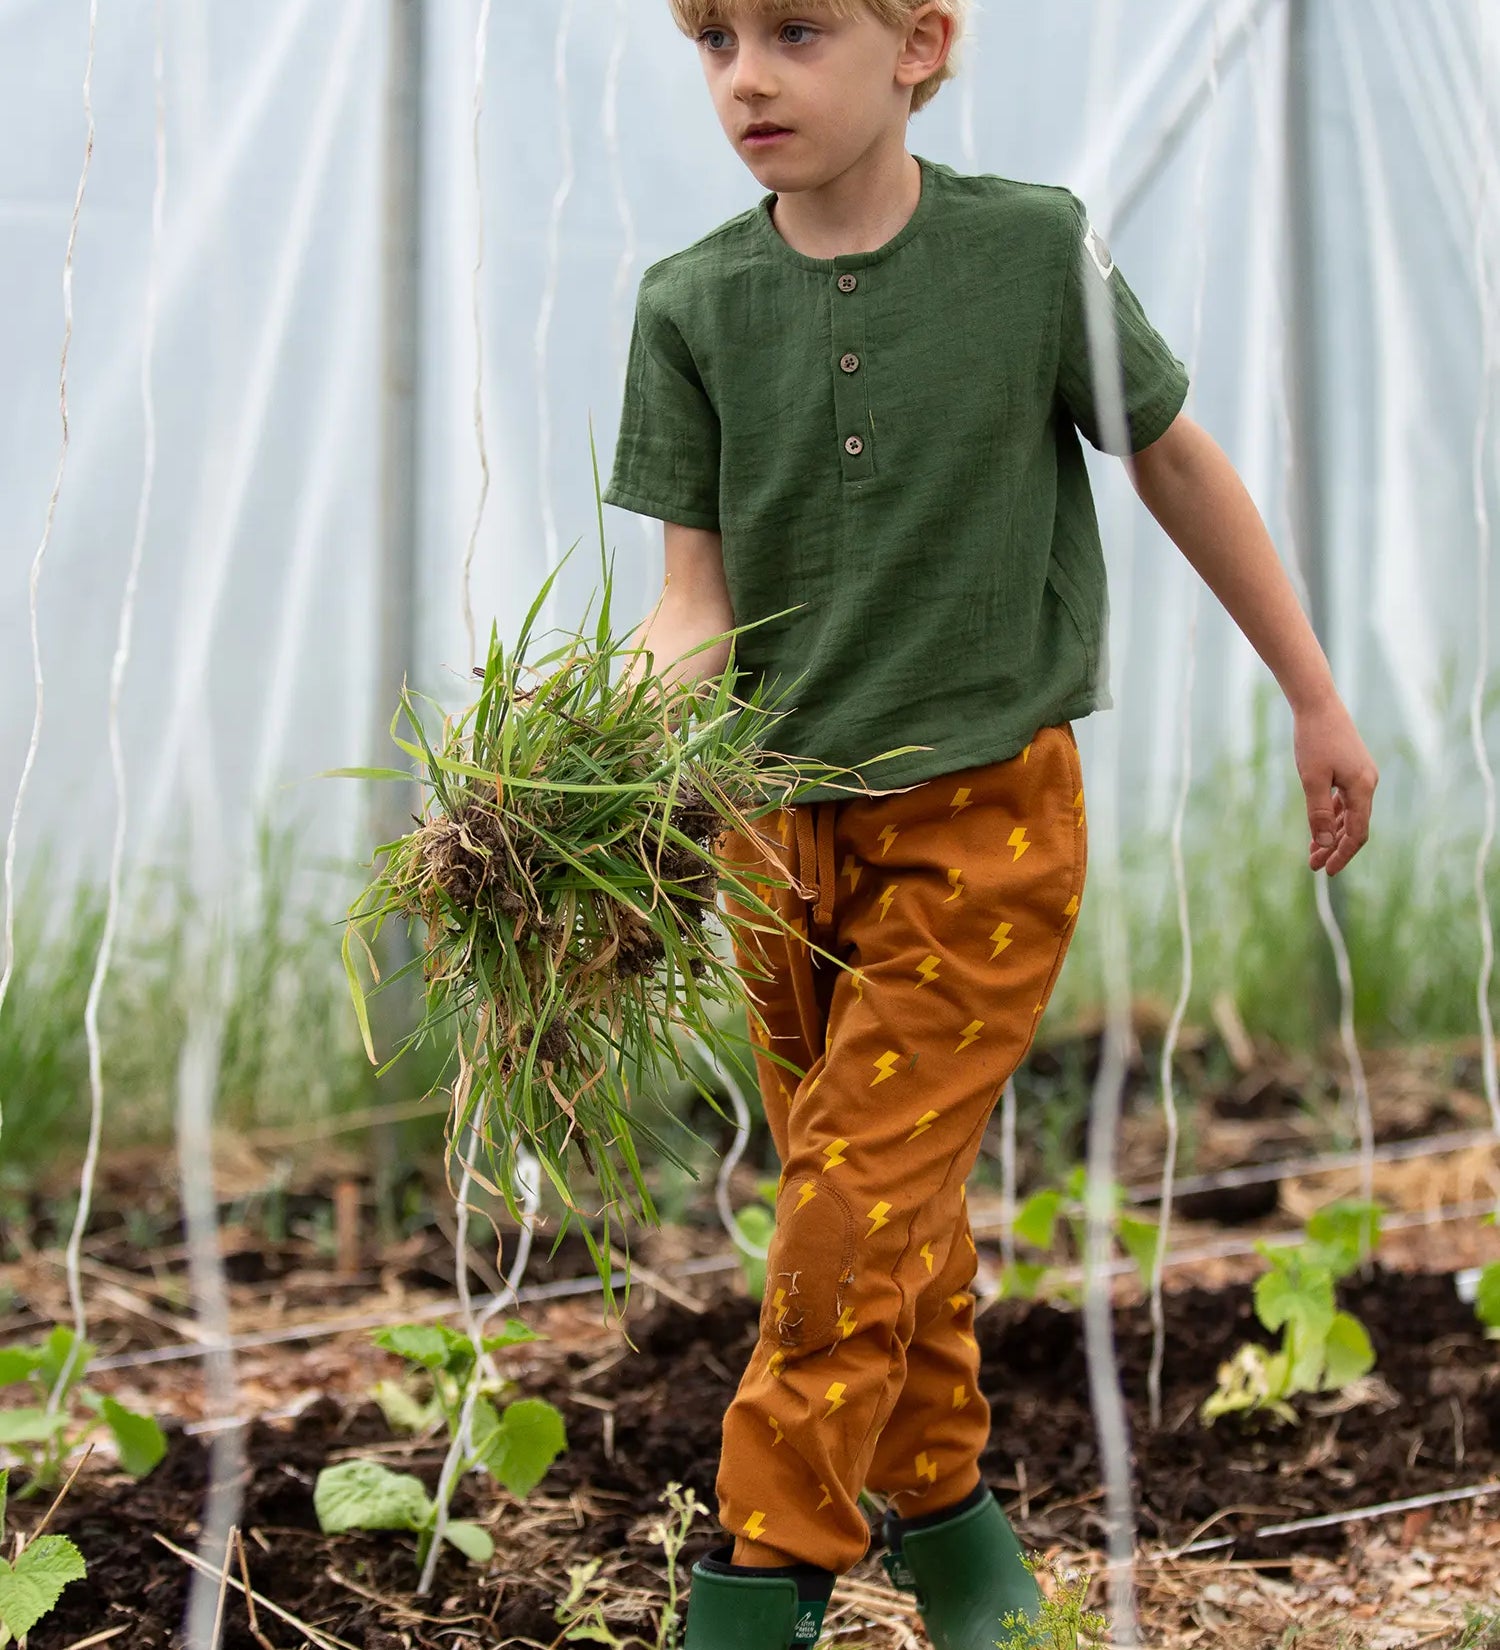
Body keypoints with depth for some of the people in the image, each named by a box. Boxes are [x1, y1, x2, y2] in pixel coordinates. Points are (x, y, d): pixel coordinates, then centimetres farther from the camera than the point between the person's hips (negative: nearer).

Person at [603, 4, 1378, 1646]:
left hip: (984, 823, -3)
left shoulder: (1035, 250, -9)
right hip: (785, 823, 3)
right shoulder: (692, 306, -4)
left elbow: (1176, 466, 4)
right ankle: (940, 1506, 34)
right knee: (900, 1213, 14)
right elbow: (700, 602, -5)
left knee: (856, 1211, -8)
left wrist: (1316, 699, 10)